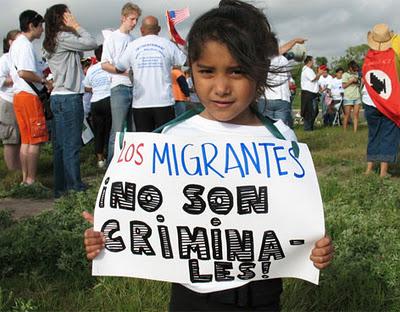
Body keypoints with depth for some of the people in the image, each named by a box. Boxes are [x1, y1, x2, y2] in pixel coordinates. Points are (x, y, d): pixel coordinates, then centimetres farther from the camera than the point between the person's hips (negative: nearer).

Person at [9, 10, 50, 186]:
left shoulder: (16, 44, 22)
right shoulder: (25, 45, -11)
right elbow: (24, 72, -24)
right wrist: (44, 81, -13)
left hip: (19, 94, 10)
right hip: (30, 96, -10)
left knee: (26, 140, 11)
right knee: (35, 141, -7)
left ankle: (25, 178, 15)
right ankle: (31, 180, -6)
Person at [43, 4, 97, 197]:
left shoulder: (50, 42, 18)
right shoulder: (63, 37, -10)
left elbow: (78, 52, 16)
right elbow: (91, 44, -11)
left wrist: (72, 29, 13)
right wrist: (76, 27, 0)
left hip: (57, 97, 9)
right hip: (69, 98, -9)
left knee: (59, 145, 9)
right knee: (71, 145, -6)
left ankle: (60, 188, 15)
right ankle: (75, 187, -2)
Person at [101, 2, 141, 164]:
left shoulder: (134, 40, 16)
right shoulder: (112, 38, 3)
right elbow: (104, 65, -4)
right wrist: (124, 71, -14)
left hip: (136, 88, 5)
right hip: (120, 88, -5)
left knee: (134, 130, 7)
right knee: (117, 130, -7)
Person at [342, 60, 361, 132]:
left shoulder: (357, 74, 17)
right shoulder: (345, 74, 3)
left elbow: (360, 84, 22)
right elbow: (343, 86, -4)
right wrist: (351, 80, -10)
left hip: (357, 97, 4)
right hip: (348, 97, -4)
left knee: (356, 114, -1)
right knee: (347, 115, -2)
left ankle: (355, 131, -1)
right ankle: (344, 131, 6)